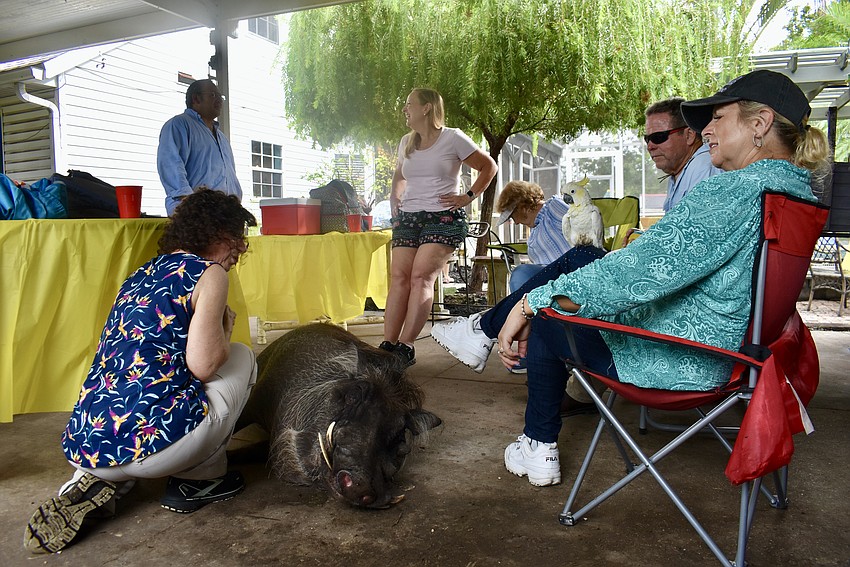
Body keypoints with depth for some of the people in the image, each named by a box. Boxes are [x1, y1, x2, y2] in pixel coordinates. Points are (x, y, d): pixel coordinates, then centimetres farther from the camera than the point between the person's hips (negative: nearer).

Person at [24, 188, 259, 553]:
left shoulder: (140, 275, 20)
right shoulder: (208, 272, -2)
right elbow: (203, 365, -13)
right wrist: (225, 325, 8)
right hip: (148, 439, -7)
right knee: (242, 357, 15)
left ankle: (94, 481, 14)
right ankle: (199, 480, 16)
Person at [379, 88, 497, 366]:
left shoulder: (453, 138, 1)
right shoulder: (406, 142, 17)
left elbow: (489, 166, 7)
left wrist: (469, 196, -3)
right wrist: (395, 198, 18)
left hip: (443, 218, -5)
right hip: (407, 218, 5)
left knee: (421, 277, -20)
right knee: (398, 276, -9)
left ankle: (405, 347, -22)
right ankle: (388, 344, -11)